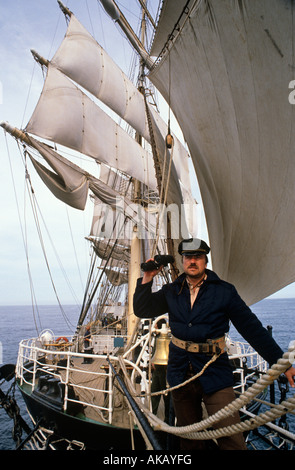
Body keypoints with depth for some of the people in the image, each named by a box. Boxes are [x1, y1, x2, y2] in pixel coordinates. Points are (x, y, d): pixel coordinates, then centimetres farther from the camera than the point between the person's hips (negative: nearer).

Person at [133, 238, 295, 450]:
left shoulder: (224, 291, -4)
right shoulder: (172, 291, 4)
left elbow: (251, 328, -2)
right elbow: (142, 310, 5)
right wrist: (147, 278, -7)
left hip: (214, 374, -3)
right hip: (181, 374, 3)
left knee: (231, 440, -8)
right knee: (189, 439, 17)